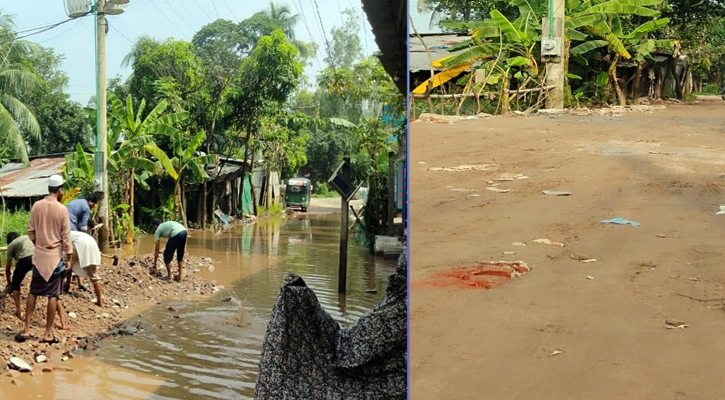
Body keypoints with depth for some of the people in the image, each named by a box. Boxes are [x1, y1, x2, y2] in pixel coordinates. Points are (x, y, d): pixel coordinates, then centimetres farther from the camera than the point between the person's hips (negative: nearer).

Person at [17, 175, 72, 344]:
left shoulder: (36, 206, -2)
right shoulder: (62, 209, -12)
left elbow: (31, 231, 5)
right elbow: (66, 238, -9)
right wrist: (69, 258, 0)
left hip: (39, 256, 4)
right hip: (55, 257, -4)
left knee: (33, 292, 13)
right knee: (53, 295, 3)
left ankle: (26, 330, 11)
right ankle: (48, 334, 6)